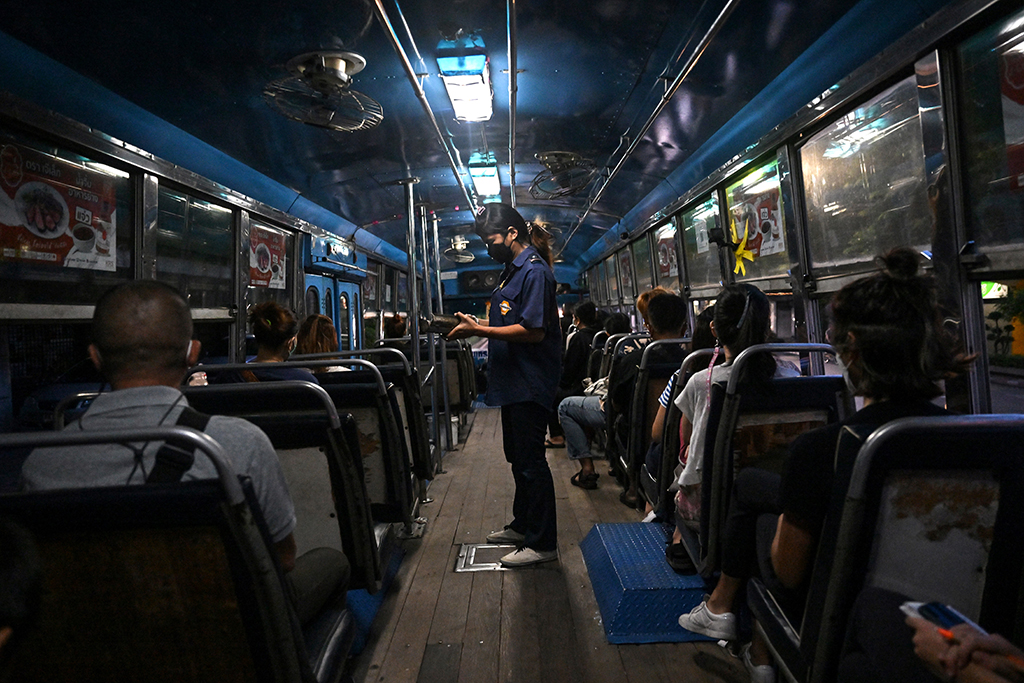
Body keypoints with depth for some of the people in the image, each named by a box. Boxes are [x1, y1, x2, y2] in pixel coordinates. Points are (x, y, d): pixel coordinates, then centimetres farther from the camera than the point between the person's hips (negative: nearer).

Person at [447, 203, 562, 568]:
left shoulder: (534, 270, -16)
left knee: (530, 460, -3)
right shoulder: (513, 268, 16)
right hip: (514, 382, 11)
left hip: (530, 383, -10)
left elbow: (533, 331, -23)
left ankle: (543, 543, 10)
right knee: (518, 456, 20)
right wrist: (478, 324, 9)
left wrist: (479, 331, -21)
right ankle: (522, 525, 35)